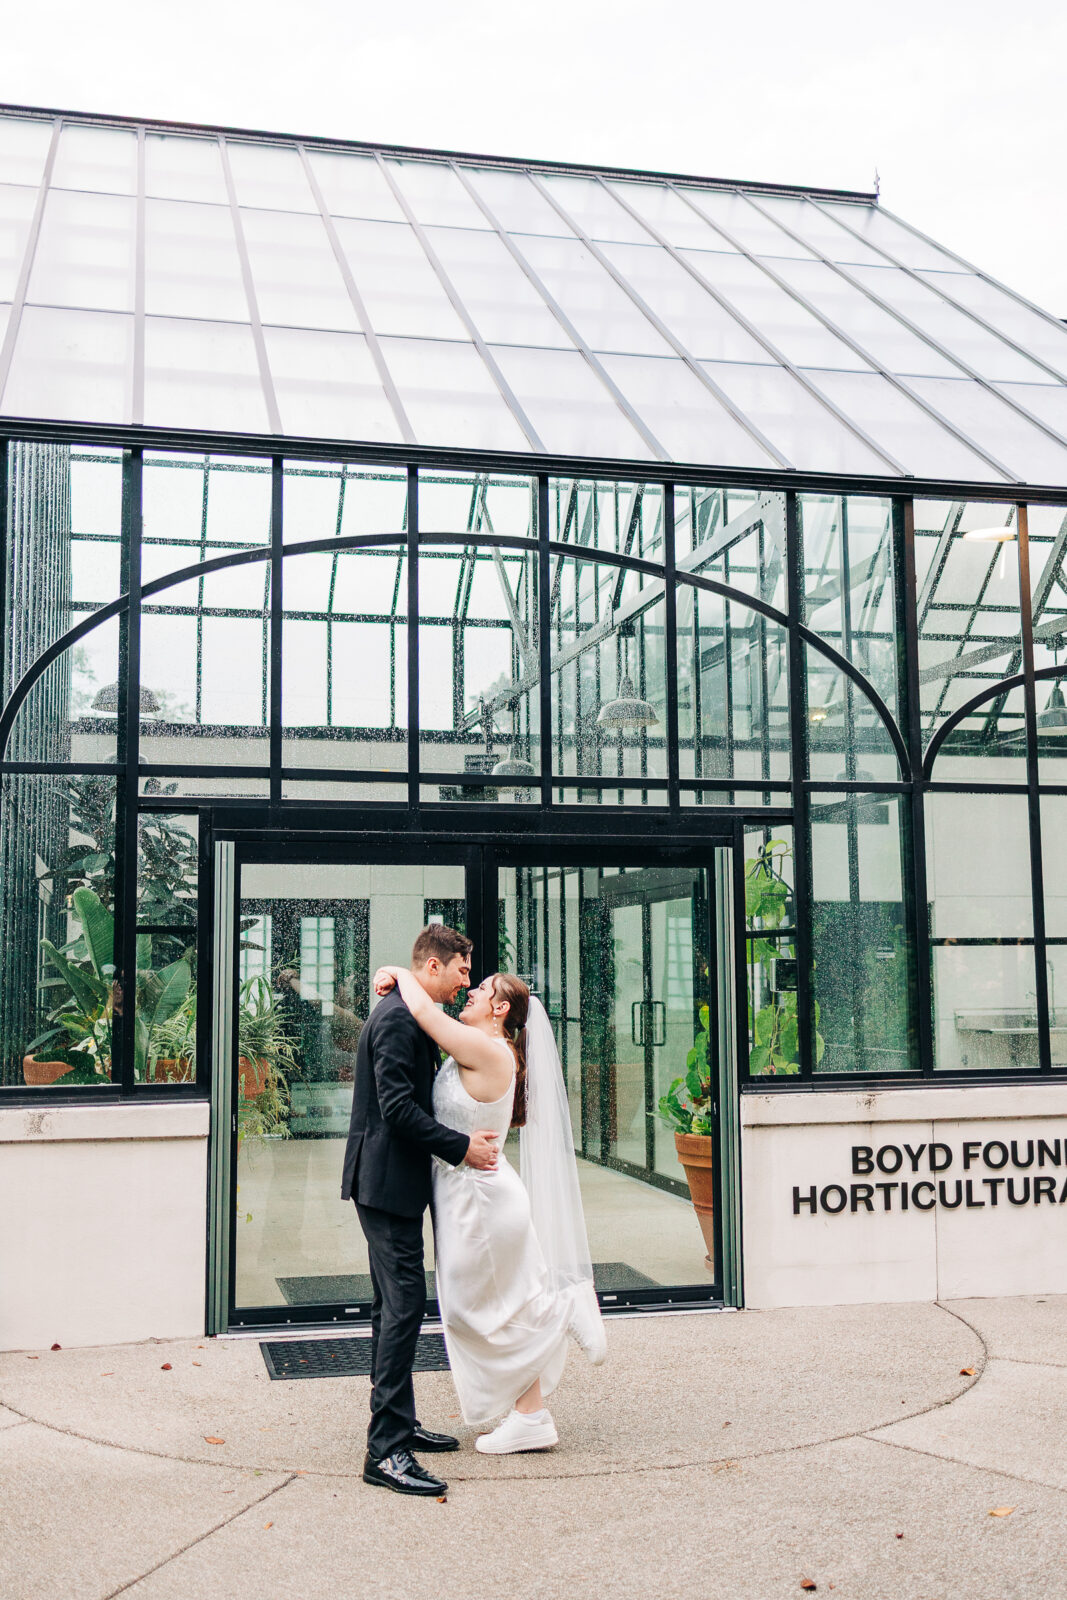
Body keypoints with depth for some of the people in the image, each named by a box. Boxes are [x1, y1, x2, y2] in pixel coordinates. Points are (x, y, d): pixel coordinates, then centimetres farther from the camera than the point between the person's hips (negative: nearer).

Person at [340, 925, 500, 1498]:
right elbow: (398, 1107, -24)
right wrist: (460, 1146, -18)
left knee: (395, 1304, 17)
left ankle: (398, 1425, 27)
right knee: (403, 1304, -11)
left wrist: (465, 1138, 15)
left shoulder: (407, 1015, 16)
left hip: (390, 1180, 11)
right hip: (389, 1181, -11)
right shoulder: (399, 1019, -17)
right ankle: (386, 1450, -9)